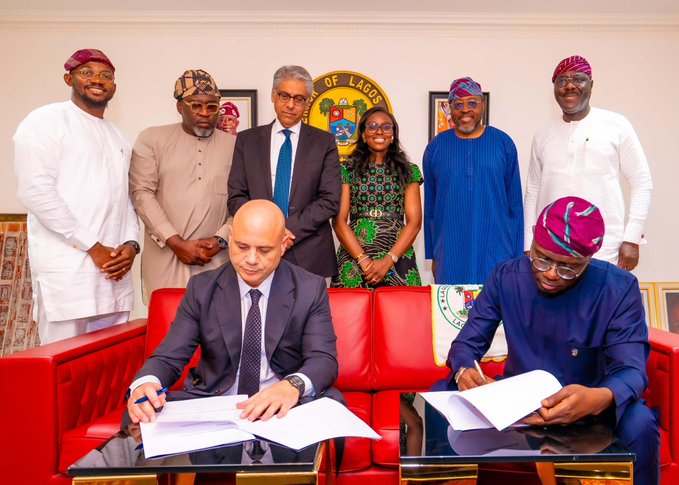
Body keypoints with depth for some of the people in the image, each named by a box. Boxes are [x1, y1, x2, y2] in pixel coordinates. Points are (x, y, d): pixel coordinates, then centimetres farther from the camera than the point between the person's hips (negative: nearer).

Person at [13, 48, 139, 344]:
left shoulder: (117, 136, 21)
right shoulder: (47, 121, 0)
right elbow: (35, 191, -12)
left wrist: (130, 244, 0)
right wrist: (93, 247, -14)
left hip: (114, 272, 6)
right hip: (66, 272, -6)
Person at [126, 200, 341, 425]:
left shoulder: (310, 290, -2)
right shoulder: (201, 288, 2)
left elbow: (324, 359, -9)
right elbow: (169, 357, -1)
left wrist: (293, 386, -32)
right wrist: (145, 384, -26)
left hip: (283, 407, -1)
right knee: (139, 418, -25)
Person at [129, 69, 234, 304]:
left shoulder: (235, 145, 9)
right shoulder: (152, 139, 7)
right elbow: (141, 193, -1)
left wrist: (220, 240, -8)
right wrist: (176, 242, -8)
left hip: (216, 261, 1)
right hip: (165, 260, 0)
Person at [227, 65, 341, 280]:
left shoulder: (324, 142, 5)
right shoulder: (246, 140, 9)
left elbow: (330, 200, -2)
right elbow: (236, 197, 4)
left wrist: (289, 228, -12)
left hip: (310, 257, -1)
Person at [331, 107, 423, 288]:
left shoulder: (409, 171, 7)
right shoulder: (347, 170, 5)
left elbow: (414, 222, 1)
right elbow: (339, 221, -1)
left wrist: (388, 260, -11)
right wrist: (364, 260, -12)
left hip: (397, 258, 1)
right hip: (353, 262, 0)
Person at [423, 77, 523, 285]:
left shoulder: (503, 143, 3)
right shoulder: (436, 147, 4)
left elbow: (515, 204, 4)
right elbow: (429, 207, 7)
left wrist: (517, 255, 2)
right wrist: (432, 256, 6)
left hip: (496, 254, 0)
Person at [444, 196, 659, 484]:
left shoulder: (619, 289, -15)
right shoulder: (506, 278, -9)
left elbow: (631, 369, -22)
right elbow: (467, 342, -6)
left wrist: (601, 398, -48)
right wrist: (464, 371, -32)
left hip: (585, 404, -1)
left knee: (639, 423, -33)